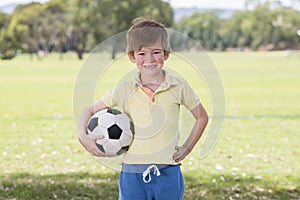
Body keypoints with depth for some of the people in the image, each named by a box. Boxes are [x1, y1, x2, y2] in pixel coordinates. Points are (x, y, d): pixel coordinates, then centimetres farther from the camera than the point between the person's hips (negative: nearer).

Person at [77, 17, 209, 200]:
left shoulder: (179, 86, -1)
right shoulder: (124, 90, 0)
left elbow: (202, 116, 13)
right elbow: (89, 111, 9)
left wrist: (187, 148, 6)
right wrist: (83, 136, -9)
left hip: (168, 173, 0)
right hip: (132, 173, 0)